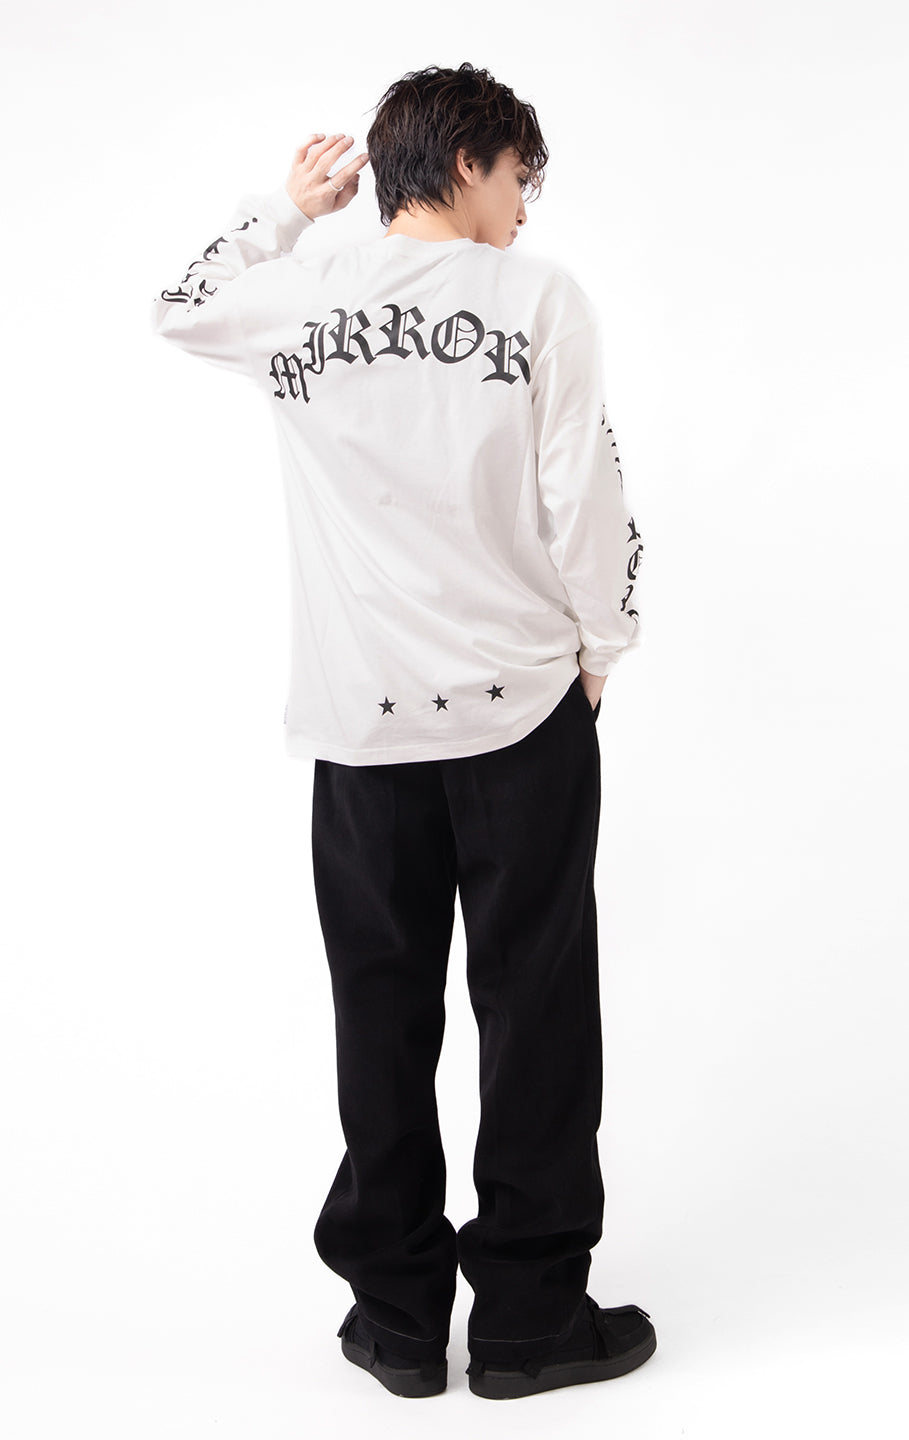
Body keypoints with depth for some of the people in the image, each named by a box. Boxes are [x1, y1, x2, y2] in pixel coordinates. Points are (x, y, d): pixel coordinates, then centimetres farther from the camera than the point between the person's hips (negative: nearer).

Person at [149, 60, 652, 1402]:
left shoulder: (300, 300, 4)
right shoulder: (537, 296, -5)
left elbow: (181, 308, 25)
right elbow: (584, 490, -7)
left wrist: (285, 209, 28)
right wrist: (599, 643, 6)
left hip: (363, 721, 3)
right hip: (522, 704, -3)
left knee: (385, 1014, 11)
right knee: (535, 1009, 7)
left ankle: (398, 1315, 20)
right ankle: (530, 1314, 15)